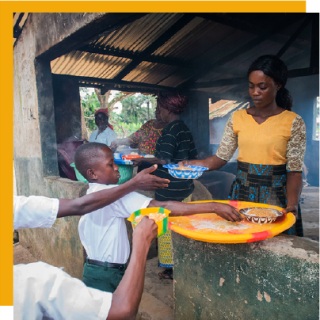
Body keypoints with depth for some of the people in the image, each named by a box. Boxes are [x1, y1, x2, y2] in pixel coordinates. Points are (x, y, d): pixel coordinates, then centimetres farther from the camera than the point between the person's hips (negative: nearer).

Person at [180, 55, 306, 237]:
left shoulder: (293, 122, -6)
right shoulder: (237, 118, 3)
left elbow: (295, 170, -8)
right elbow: (222, 157, -1)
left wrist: (293, 203, -24)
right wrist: (193, 165, -17)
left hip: (276, 196, -2)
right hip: (242, 192, 2)